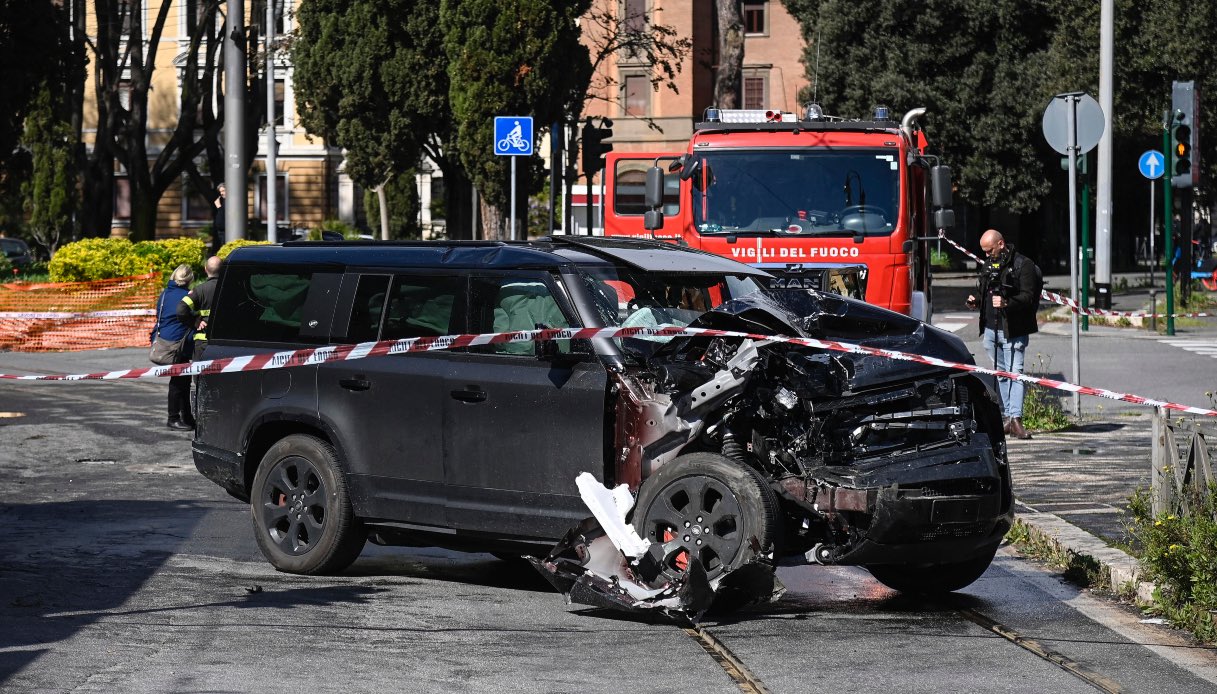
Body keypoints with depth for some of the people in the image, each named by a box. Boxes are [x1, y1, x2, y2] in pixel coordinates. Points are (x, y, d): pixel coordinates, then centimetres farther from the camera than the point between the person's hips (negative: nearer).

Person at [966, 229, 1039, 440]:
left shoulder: (1023, 265, -7)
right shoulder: (988, 265, 18)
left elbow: (1028, 297, -14)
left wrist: (1007, 303, -31)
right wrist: (976, 301, 7)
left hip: (1013, 330, -8)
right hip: (991, 328, 8)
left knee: (1014, 372, -12)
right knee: (1000, 373, 10)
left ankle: (1016, 419, -18)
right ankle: (1007, 417, 15)